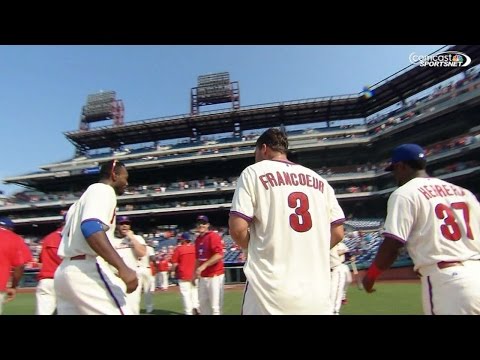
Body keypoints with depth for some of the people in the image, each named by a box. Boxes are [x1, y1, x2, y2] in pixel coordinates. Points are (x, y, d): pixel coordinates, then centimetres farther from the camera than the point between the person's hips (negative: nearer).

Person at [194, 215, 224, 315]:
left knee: (215, 306, -3)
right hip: (202, 276, 9)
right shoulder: (197, 239, 12)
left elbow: (219, 255, -23)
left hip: (214, 276, -8)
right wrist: (195, 274, 17)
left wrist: (204, 266, -25)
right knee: (203, 304, 19)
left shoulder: (213, 236, -13)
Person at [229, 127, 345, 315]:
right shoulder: (319, 180, 12)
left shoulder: (254, 172, -2)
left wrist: (255, 248, 8)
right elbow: (337, 233, 8)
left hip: (271, 293, -4)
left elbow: (237, 229, -11)